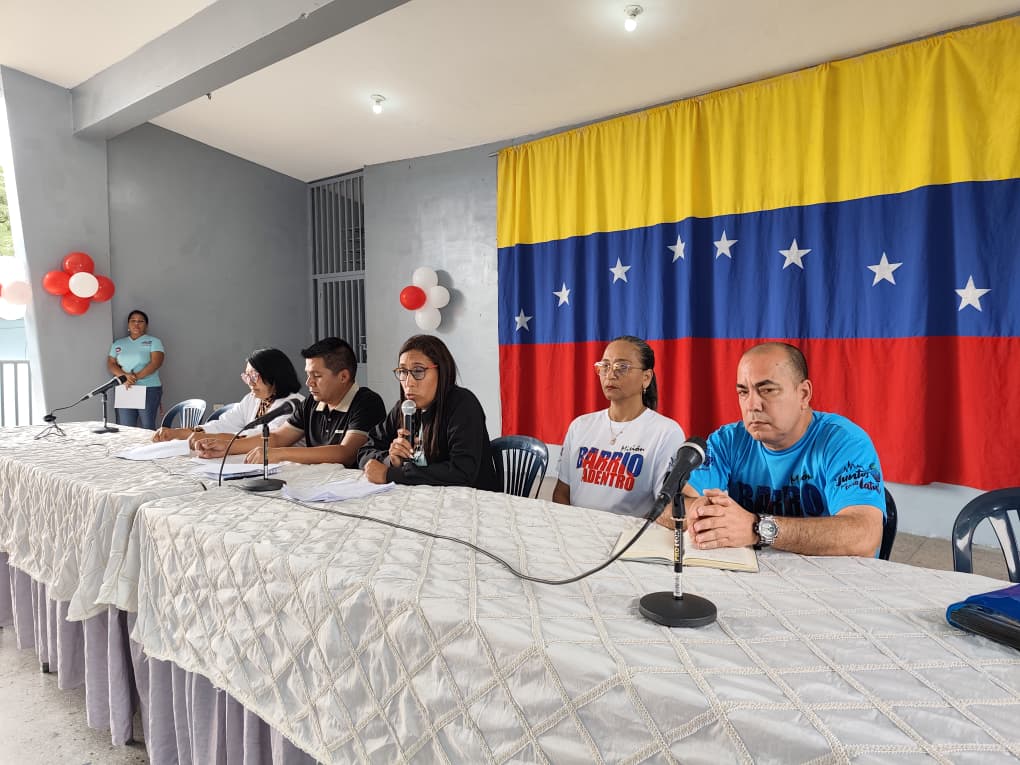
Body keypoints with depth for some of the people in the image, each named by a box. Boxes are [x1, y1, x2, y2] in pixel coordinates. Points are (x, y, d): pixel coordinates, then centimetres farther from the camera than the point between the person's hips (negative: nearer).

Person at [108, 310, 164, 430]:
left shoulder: (153, 341, 5)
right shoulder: (118, 343, 17)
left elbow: (156, 362, -8)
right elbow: (111, 364, 9)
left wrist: (136, 377, -19)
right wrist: (125, 375, -11)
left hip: (149, 390, -3)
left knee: (146, 429, -4)